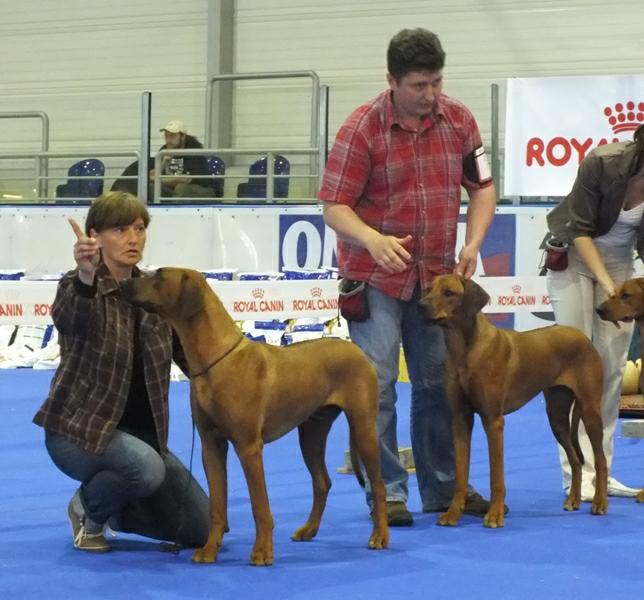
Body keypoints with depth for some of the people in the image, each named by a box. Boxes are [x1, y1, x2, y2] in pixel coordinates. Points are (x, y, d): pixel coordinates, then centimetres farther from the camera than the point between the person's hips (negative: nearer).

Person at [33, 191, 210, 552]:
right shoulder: (81, 286, -14)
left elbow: (190, 354, 6)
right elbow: (67, 320, -38)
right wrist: (86, 278, -59)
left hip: (142, 434, 6)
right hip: (77, 431, -6)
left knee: (201, 530, -2)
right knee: (146, 467, -36)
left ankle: (115, 507, 22)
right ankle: (87, 509, -4)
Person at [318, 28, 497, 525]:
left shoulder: (458, 119, -2)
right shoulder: (362, 128, -14)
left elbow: (482, 186, 6)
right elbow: (335, 206, -14)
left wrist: (473, 243, -10)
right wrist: (372, 238, -33)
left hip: (436, 275, 4)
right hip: (375, 277, -4)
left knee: (438, 382, 11)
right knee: (377, 385, -6)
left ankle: (443, 488, 22)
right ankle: (387, 493, 2)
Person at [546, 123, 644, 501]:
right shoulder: (603, 164, -29)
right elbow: (579, 229, -21)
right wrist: (606, 283, -27)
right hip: (574, 255, -4)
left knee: (614, 367, -1)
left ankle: (601, 471, 4)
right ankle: (578, 475, -10)